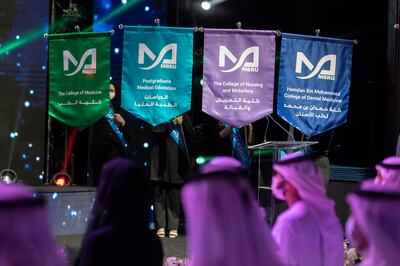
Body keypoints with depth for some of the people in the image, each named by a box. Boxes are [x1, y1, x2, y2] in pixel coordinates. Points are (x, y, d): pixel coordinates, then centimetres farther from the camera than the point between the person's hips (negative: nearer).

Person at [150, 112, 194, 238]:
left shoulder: (182, 116, 11)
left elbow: (190, 133, 1)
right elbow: (156, 129, -12)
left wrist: (183, 120, -12)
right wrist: (173, 122, -19)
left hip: (176, 161, 1)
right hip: (161, 161, -1)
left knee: (174, 194, 1)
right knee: (160, 193, 0)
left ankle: (173, 227, 4)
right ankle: (161, 226, 4)